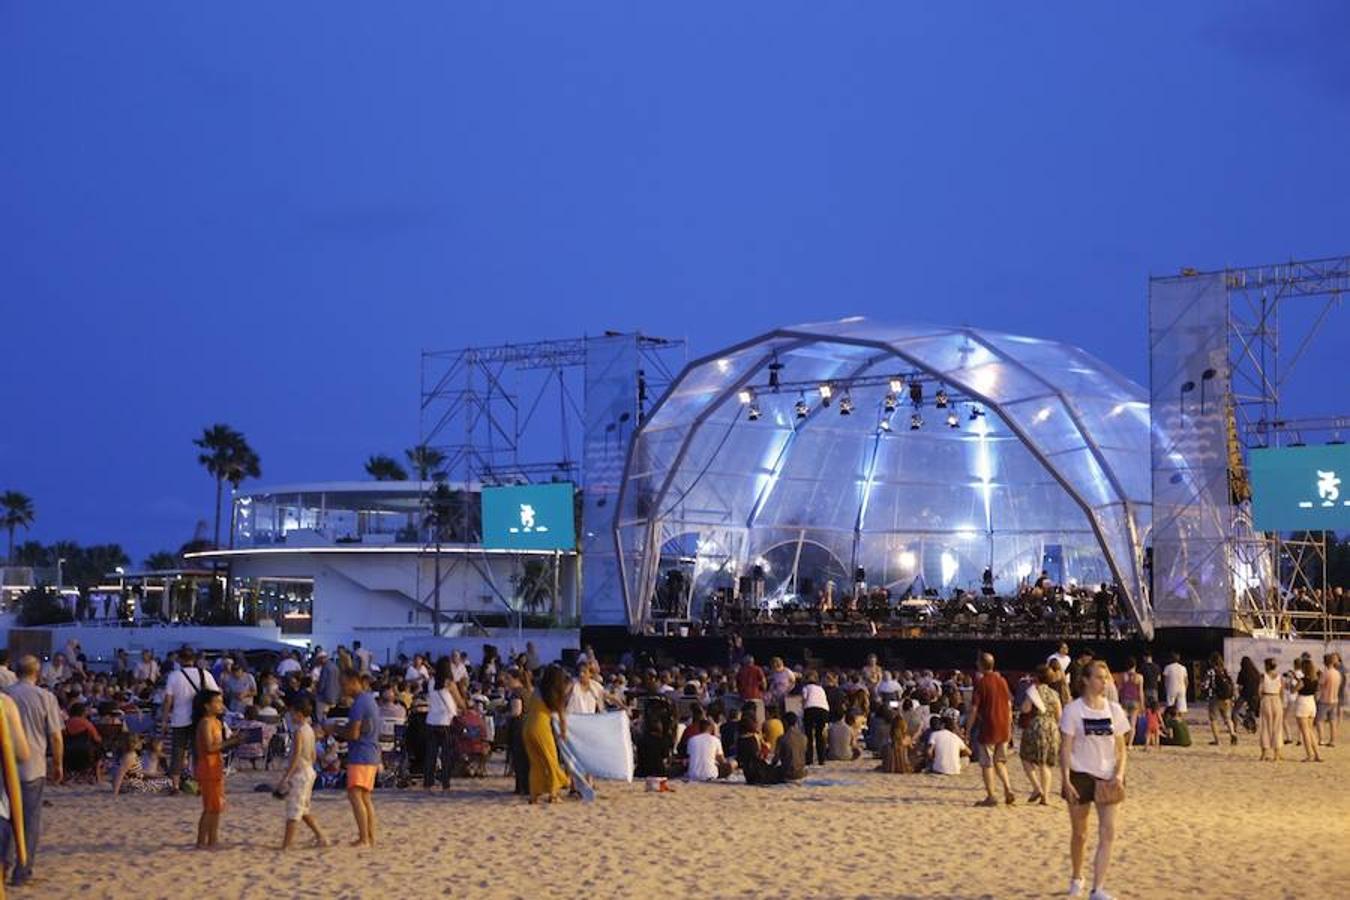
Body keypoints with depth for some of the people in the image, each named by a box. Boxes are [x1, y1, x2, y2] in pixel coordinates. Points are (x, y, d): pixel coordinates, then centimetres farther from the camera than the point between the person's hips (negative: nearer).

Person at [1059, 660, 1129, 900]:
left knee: (1108, 833, -10)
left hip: (1108, 779, 2)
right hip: (1080, 776, -2)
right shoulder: (1073, 710, -4)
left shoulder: (1114, 710, 4)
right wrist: (1066, 780, -13)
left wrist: (1119, 775, -8)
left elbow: (1121, 748, 7)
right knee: (1079, 833, 11)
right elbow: (1065, 747, -5)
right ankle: (1076, 878, 35)